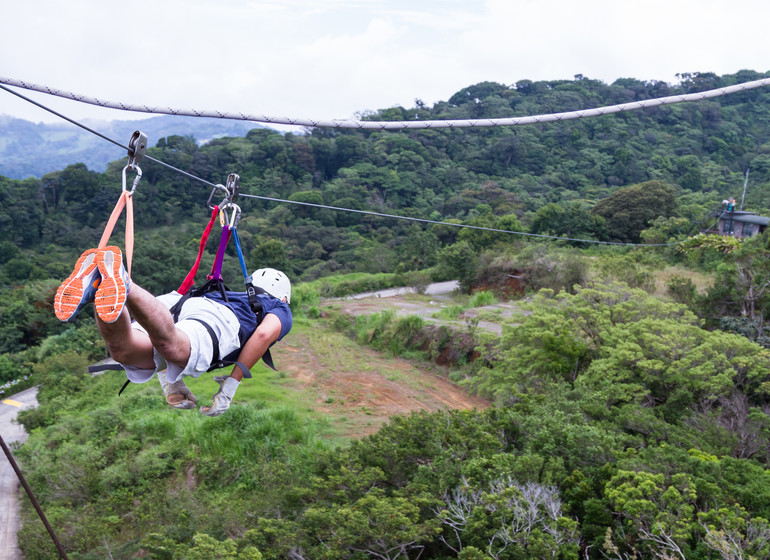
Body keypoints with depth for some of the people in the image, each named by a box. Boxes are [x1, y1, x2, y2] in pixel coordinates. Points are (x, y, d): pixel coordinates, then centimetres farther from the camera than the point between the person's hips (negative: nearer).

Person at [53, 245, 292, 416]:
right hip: (217, 318, -5)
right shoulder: (280, 309, 34)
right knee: (171, 346, -38)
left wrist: (171, 385, 33)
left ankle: (97, 283, -50)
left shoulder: (229, 296, 49)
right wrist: (231, 385, 7)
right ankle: (121, 284, -58)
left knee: (122, 349, -27)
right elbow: (265, 333, 6)